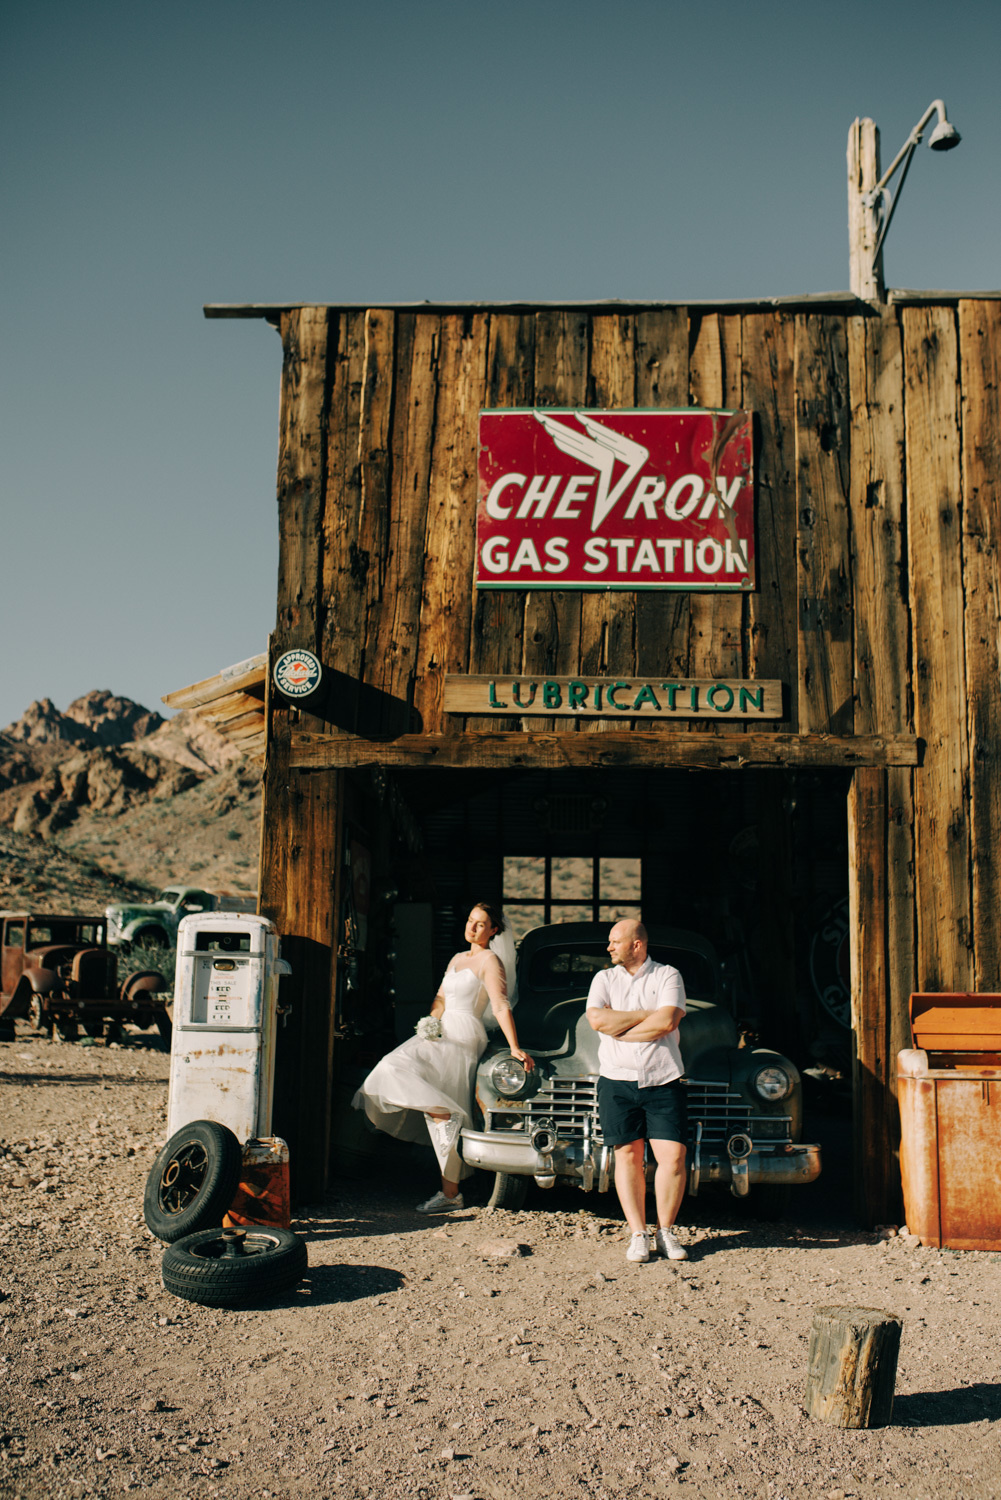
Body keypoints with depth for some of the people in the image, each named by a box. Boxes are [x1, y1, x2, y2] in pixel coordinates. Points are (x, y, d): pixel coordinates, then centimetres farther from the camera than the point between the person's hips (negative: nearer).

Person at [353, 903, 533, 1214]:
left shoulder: (490, 961, -5)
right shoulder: (457, 959, 22)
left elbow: (501, 1007, -15)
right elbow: (441, 999, 23)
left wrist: (515, 1047, -24)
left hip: (463, 1037, -9)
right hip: (443, 1034, 9)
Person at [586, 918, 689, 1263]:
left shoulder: (668, 976, 5)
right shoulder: (604, 978, 11)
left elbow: (667, 1022, -11)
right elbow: (598, 1020, -6)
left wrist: (620, 1029, -7)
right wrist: (646, 1015, -6)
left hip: (663, 1080, -1)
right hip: (616, 1080, 1)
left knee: (673, 1157, -6)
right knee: (628, 1156, 0)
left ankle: (665, 1232, 9)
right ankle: (638, 1235, 8)